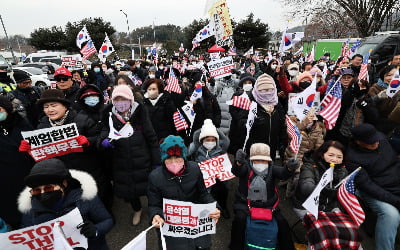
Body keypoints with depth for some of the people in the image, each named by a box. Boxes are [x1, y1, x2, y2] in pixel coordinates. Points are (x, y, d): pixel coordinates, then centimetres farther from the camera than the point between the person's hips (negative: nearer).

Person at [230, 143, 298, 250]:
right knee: (240, 218, -25)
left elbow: (283, 173, -20)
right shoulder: (246, 167, -9)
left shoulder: (271, 168, -2)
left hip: (267, 204, 3)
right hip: (245, 202, -2)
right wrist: (238, 162, -55)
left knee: (282, 221, -9)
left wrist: (289, 168, -46)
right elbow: (237, 171, -30)